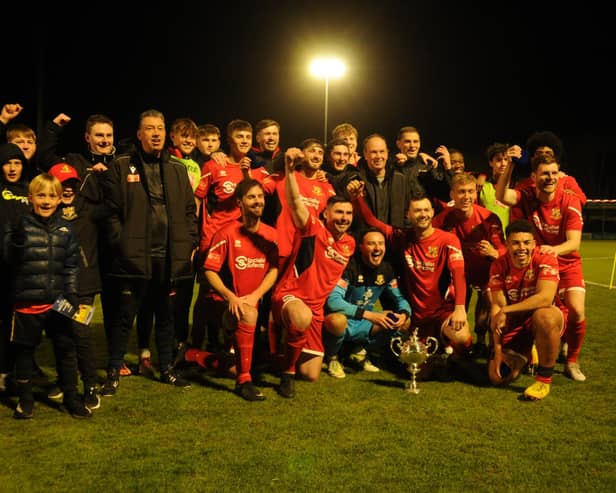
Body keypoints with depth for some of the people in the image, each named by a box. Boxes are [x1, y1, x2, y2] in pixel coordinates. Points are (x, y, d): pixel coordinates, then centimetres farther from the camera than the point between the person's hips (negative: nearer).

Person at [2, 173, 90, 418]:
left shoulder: (65, 229, 6)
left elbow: (71, 265, 9)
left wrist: (72, 293, 2)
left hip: (57, 301, 2)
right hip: (26, 301, -2)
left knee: (66, 348, 7)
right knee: (24, 350, 9)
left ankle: (71, 398, 21)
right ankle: (25, 400, 24)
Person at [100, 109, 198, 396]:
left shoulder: (177, 170, 13)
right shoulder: (121, 167, 2)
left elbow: (189, 211, 13)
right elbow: (112, 211, -3)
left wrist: (191, 243, 3)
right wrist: (120, 244, -11)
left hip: (169, 256, 4)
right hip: (135, 255, -3)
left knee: (165, 315, 14)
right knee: (125, 316, 4)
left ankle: (166, 369, 27)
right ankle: (114, 372, 17)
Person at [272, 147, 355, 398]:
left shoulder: (350, 243, 7)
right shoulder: (313, 229, -11)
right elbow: (295, 202, -30)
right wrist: (290, 169, -42)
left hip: (315, 308, 6)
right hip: (289, 296, -6)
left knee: (311, 375, 4)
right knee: (303, 317, -45)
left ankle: (293, 354, 40)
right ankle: (287, 371, -17)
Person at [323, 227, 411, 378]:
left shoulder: (386, 269, -1)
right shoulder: (350, 266, -21)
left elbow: (399, 298, 8)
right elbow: (332, 300, -32)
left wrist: (404, 313, -17)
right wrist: (369, 315, -35)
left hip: (362, 326, 6)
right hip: (343, 323, -6)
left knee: (405, 323, -7)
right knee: (336, 319, -40)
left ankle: (362, 352, 10)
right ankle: (332, 357, -6)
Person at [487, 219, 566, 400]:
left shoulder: (545, 260, -20)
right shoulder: (499, 266, -9)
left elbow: (545, 298, -32)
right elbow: (496, 307, -10)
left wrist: (506, 311, -27)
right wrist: (497, 349, -15)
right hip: (515, 323, 4)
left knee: (543, 317, -41)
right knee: (499, 377, -8)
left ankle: (544, 379, -19)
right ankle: (524, 355, 28)